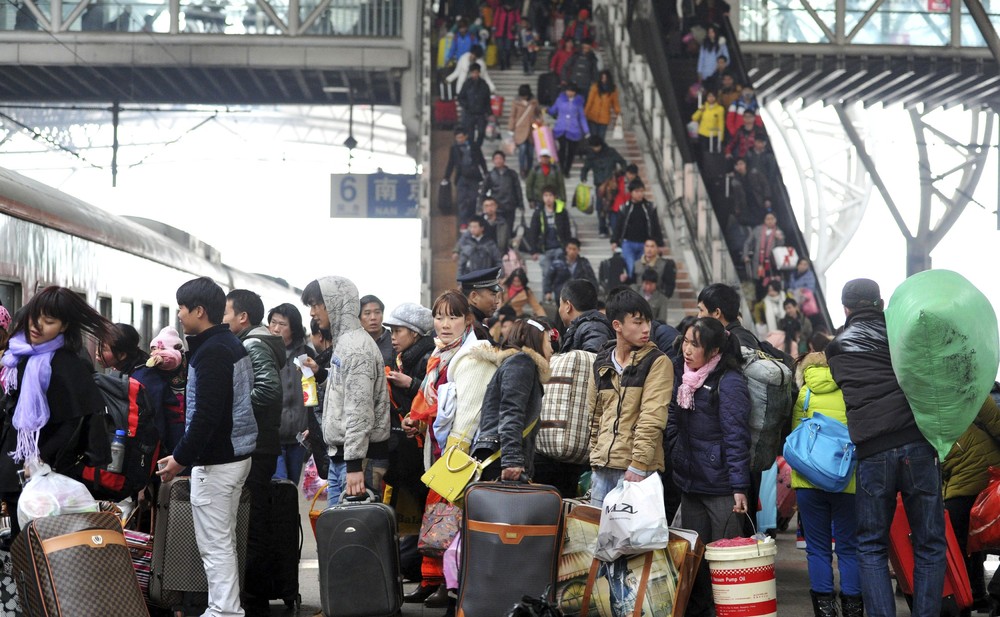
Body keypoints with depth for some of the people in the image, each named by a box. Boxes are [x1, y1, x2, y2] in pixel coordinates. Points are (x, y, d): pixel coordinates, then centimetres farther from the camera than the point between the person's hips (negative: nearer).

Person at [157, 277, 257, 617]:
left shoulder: (211, 352, -18)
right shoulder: (233, 345, 12)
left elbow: (206, 415, -24)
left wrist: (181, 458, -16)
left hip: (216, 461, -10)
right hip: (237, 453, 10)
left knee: (214, 545, -5)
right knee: (224, 541, 16)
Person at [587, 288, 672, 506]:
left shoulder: (657, 362, -5)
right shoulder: (602, 363, 12)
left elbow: (652, 418, -12)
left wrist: (638, 465, -18)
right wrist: (596, 456, 13)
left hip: (638, 470, -5)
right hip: (603, 467, 5)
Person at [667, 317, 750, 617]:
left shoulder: (729, 382, -13)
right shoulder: (683, 376, 9)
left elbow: (736, 436, -16)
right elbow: (673, 422, 21)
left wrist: (739, 486, -18)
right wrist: (677, 455, 10)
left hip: (721, 486, -7)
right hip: (690, 481, 7)